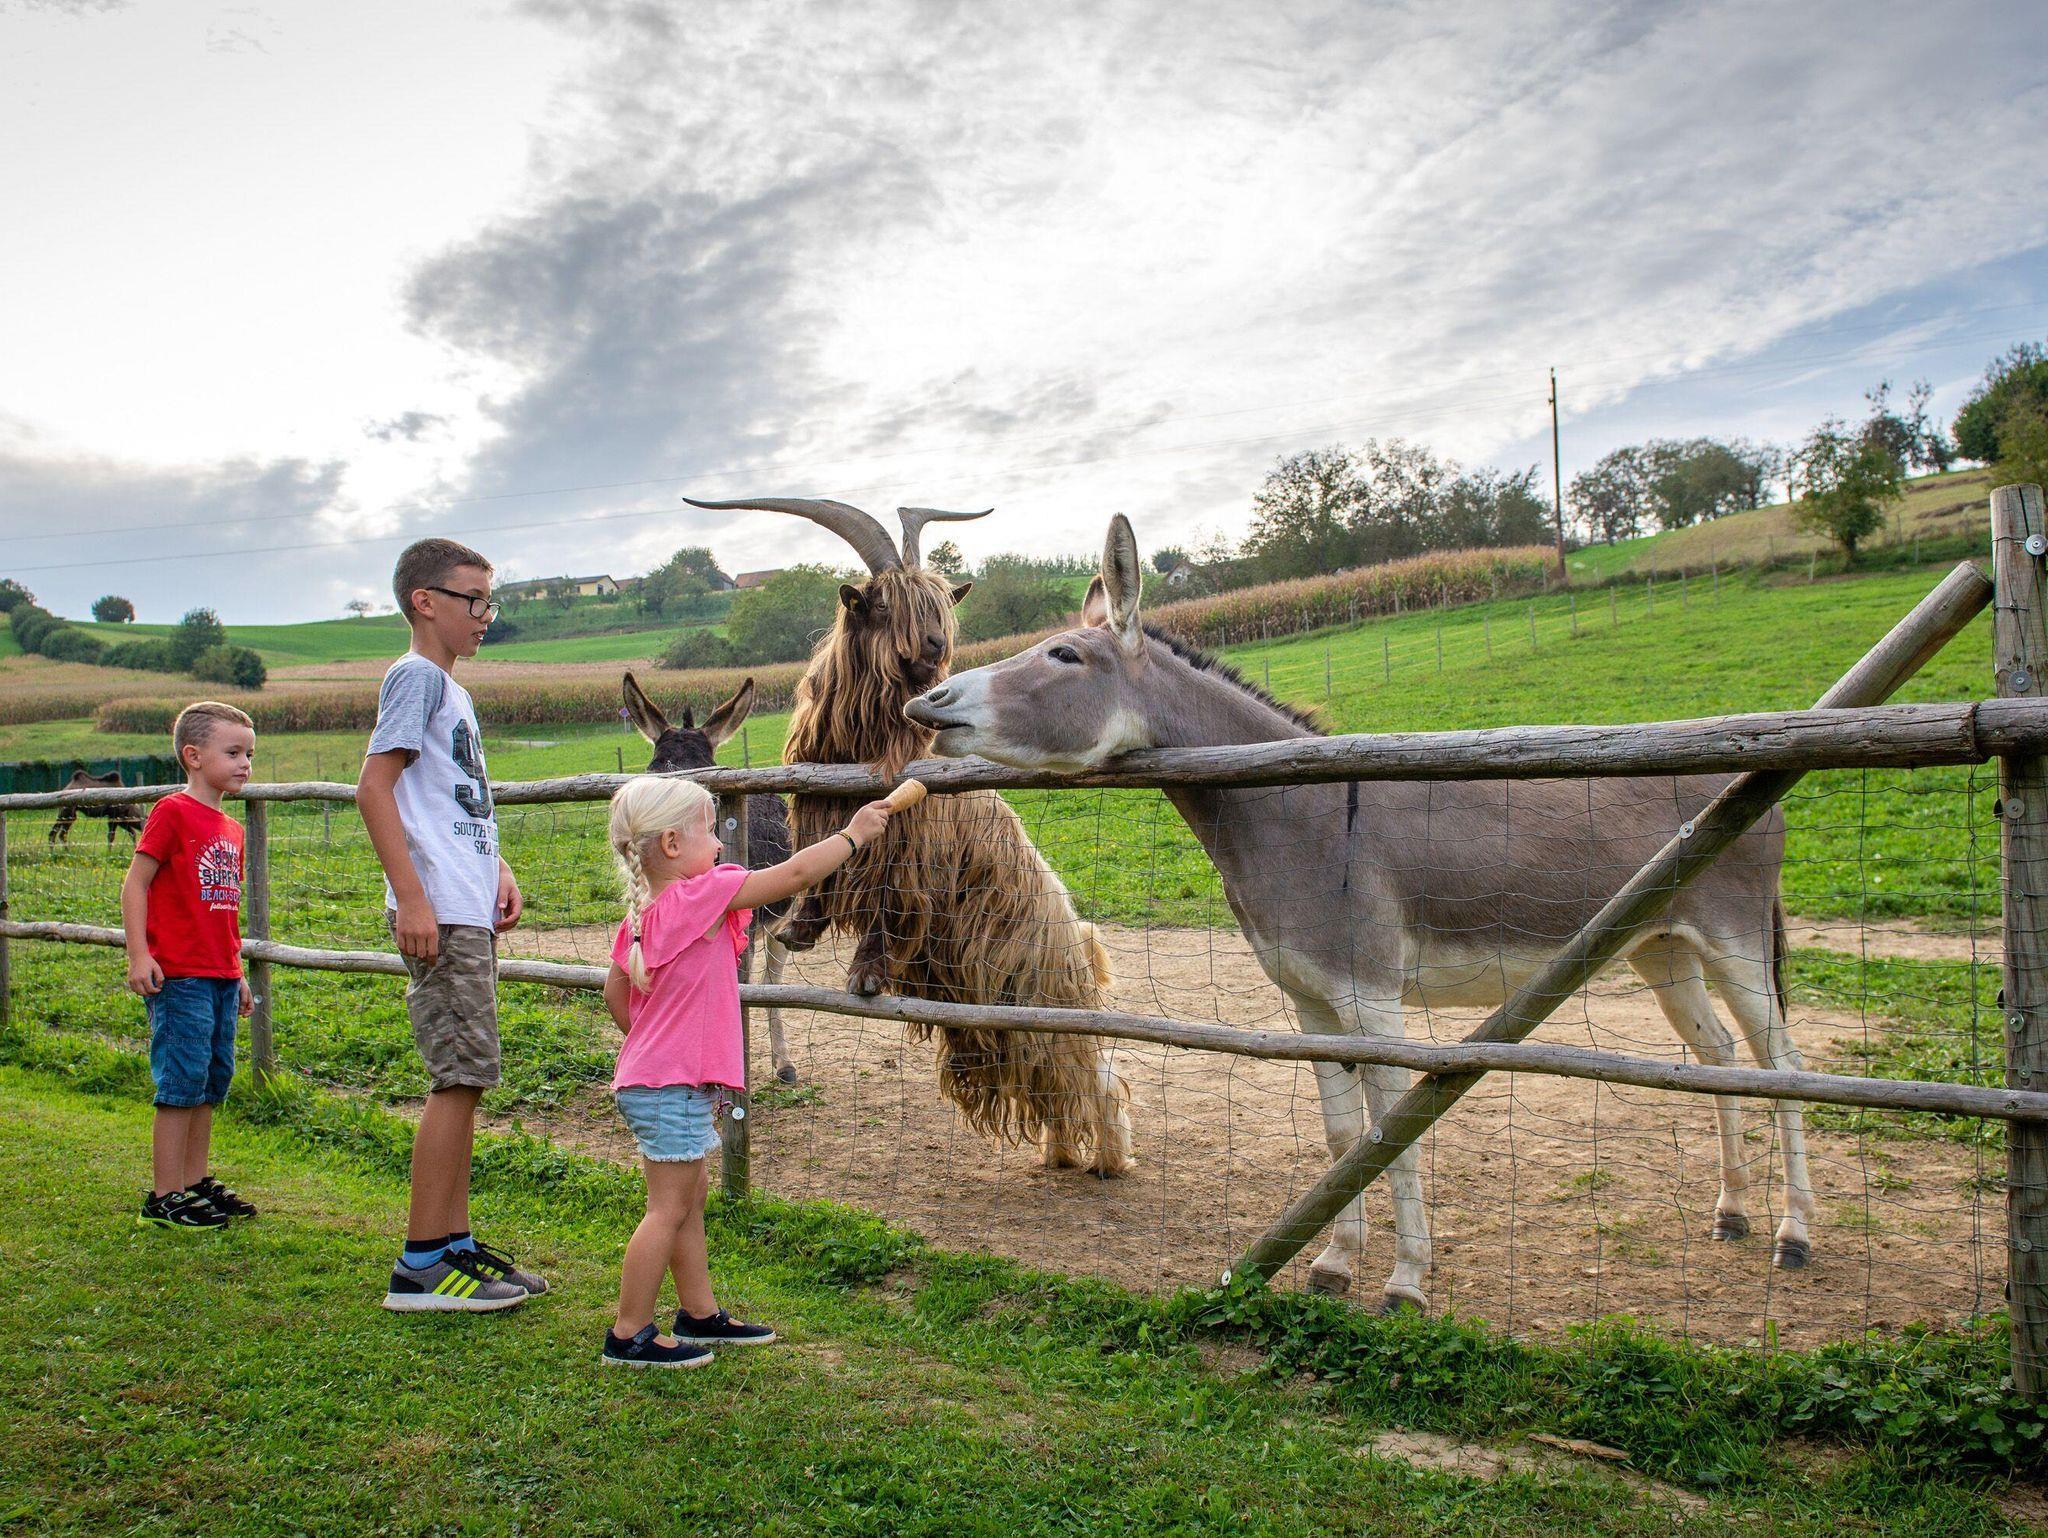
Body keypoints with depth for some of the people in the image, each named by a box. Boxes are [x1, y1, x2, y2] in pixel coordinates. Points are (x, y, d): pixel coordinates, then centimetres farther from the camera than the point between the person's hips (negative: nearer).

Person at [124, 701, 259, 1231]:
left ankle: (198, 1183, 22)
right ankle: (164, 1198, 1)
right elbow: (134, 884, -10)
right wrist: (138, 954, -17)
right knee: (182, 1082, -6)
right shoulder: (172, 813, -8)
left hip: (220, 977, 8)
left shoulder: (231, 828, 15)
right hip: (179, 974, -8)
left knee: (213, 1082, 12)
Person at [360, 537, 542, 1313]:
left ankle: (455, 1244, 19)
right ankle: (422, 1264, -2)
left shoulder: (452, 690, 21)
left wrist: (497, 870, 14)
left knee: (463, 1080, 12)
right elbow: (374, 788, -16)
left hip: (470, 913, 10)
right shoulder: (417, 676, -7)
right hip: (440, 914, -10)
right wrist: (412, 897, -22)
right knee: (460, 1077, -9)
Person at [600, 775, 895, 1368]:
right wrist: (852, 834, -4)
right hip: (673, 1086, -10)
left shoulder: (642, 914, 9)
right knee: (670, 1206, -2)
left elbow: (615, 992, 18)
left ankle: (699, 1313, 28)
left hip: (648, 1077, 10)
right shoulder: (699, 896, -17)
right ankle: (629, 1335, 5)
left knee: (690, 1197, 17)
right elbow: (794, 874, -15)